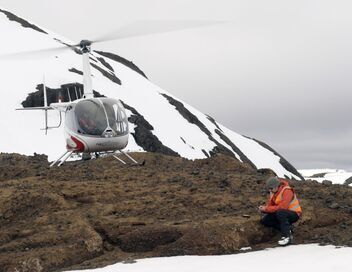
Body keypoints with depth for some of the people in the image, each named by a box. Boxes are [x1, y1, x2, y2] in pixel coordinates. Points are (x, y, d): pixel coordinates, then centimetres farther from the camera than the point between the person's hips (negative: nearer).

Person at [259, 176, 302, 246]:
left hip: (294, 214, -9)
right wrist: (264, 208, -17)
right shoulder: (274, 192, 2)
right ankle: (287, 230, -6)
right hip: (282, 214, 9)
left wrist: (267, 209, -29)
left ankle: (286, 236, -30)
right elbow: (270, 204, 6)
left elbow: (282, 207, -32)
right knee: (264, 220, -6)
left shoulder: (287, 191, -23)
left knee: (280, 213, -39)